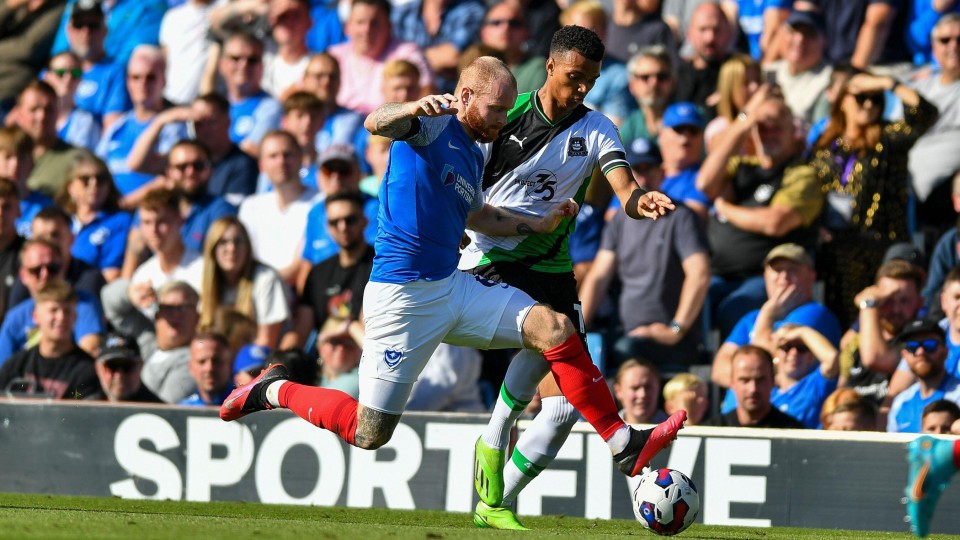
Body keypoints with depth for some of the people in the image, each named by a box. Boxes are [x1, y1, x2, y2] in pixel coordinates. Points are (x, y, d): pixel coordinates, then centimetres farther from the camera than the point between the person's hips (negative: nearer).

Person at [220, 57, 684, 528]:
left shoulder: (473, 153, 16)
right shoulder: (435, 125, -10)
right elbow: (377, 123, -33)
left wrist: (541, 224, 29)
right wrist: (414, 109, -55)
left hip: (454, 287, 8)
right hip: (402, 295, -8)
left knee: (555, 330, -11)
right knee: (369, 434, -3)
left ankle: (623, 446, -9)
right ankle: (275, 390, 22)